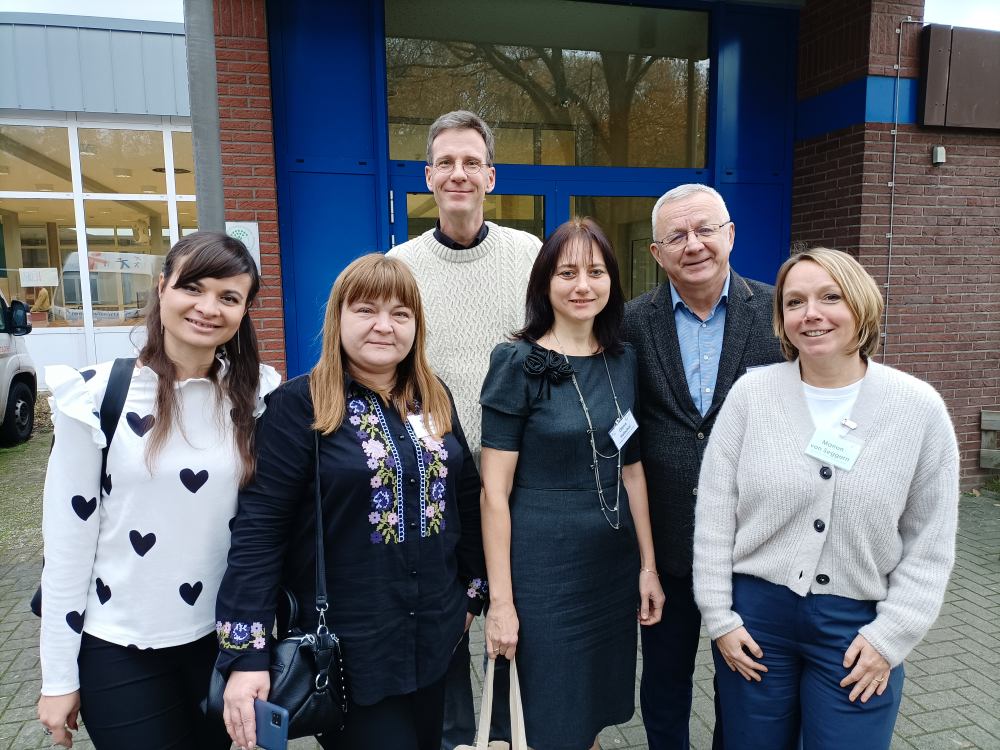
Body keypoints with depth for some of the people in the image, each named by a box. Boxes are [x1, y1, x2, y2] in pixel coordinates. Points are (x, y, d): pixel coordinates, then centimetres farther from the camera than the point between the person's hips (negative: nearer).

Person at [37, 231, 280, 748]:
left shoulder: (258, 395, -5)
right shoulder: (98, 395, -13)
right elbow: (67, 541, -8)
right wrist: (58, 676, -4)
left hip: (225, 635, 3)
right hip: (118, 646, -2)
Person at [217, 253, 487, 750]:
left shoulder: (434, 400, 2)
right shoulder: (299, 405, -14)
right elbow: (258, 529, -16)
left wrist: (473, 591, 13)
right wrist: (245, 652, -19)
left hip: (435, 635, 6)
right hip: (345, 647, -5)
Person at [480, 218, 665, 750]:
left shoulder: (623, 362, 4)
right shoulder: (520, 365, -12)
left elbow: (631, 468, 10)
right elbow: (495, 491, -12)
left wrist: (648, 565, 8)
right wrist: (500, 600, -13)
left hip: (614, 563, 5)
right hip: (543, 569, -5)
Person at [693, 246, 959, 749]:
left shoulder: (920, 408, -6)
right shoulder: (752, 393, -7)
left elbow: (929, 543, 0)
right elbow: (714, 514, -3)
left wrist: (890, 636, -3)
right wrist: (718, 616, -3)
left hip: (858, 624, 0)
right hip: (755, 612, 1)